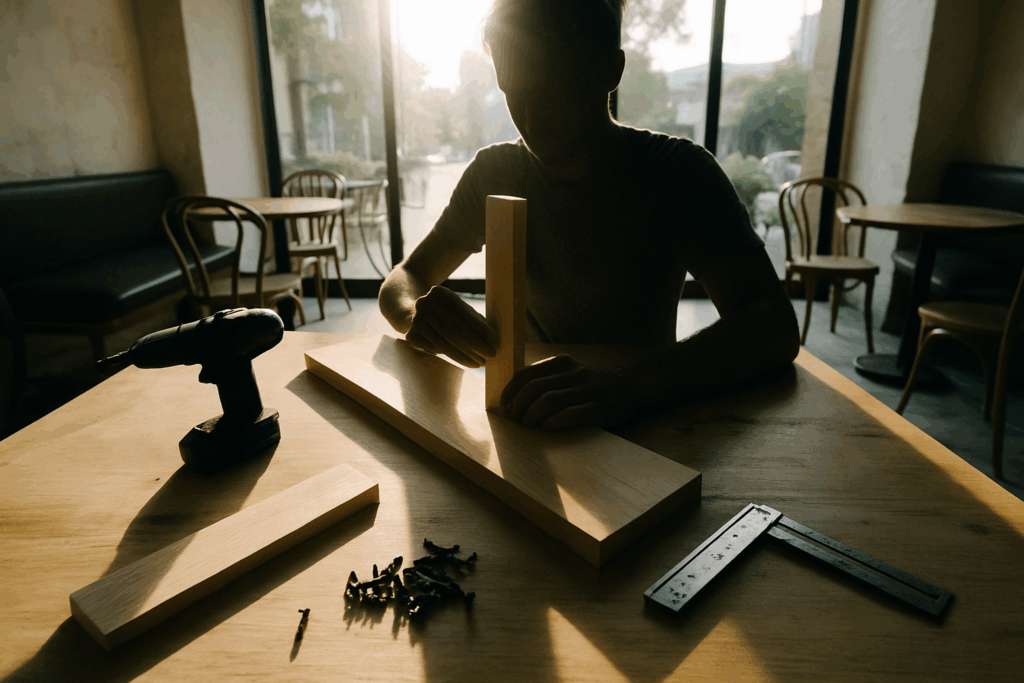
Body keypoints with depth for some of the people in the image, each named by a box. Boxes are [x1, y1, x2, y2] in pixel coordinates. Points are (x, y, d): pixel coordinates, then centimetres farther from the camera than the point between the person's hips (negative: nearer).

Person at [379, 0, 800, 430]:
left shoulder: (677, 173, -11)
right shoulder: (495, 172, -2)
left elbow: (776, 326, -23)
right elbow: (406, 278, 1)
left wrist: (631, 383, -43)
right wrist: (416, 314, -26)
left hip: (645, 424, -2)